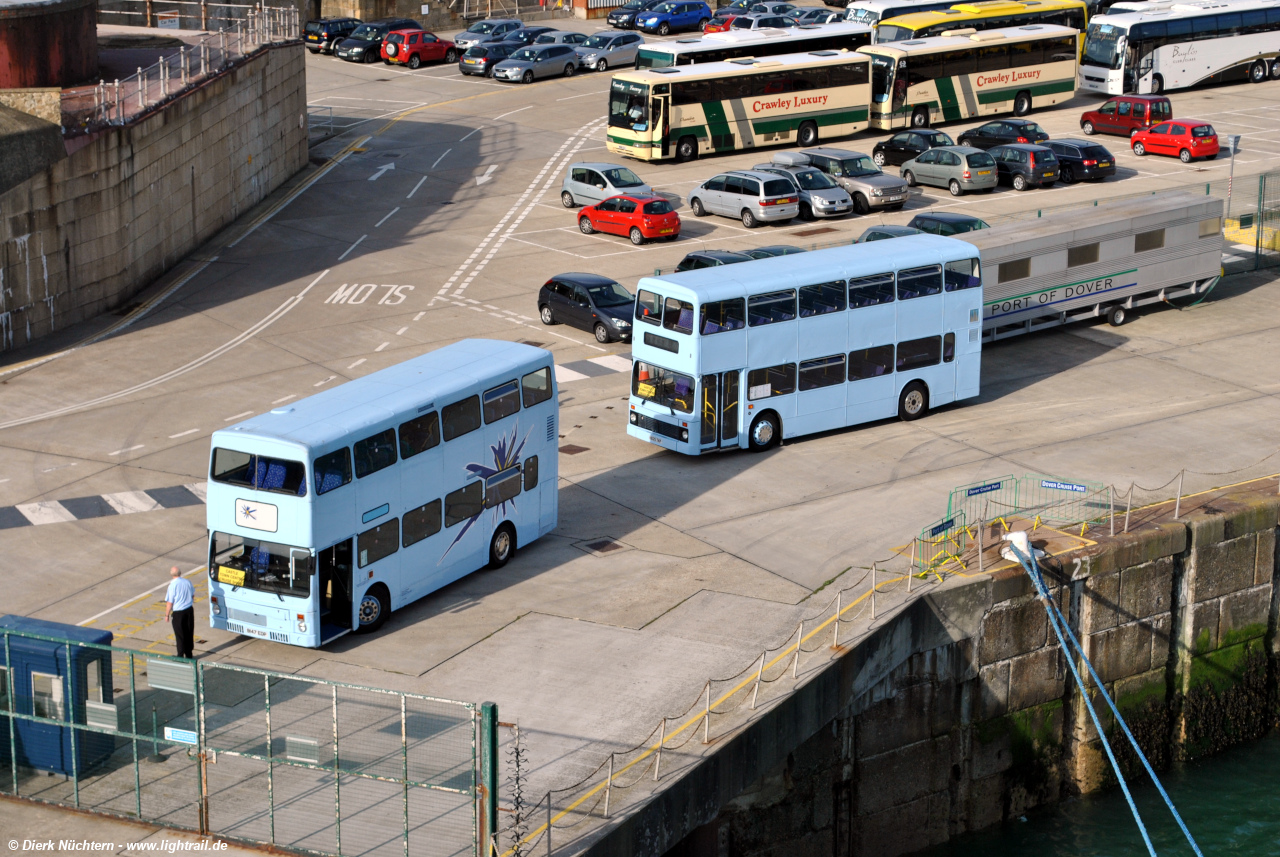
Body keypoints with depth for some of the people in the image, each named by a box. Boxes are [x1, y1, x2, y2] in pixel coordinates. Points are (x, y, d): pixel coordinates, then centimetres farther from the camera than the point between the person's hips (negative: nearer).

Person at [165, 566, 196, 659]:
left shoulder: (172, 585, -18)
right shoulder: (187, 582, -2)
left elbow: (169, 602, -15)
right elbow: (193, 595, 13)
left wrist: (167, 615, -4)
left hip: (178, 613, -5)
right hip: (189, 610, 5)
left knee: (180, 635, 4)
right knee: (189, 633, 16)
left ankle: (180, 656, 9)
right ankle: (189, 654, 25)